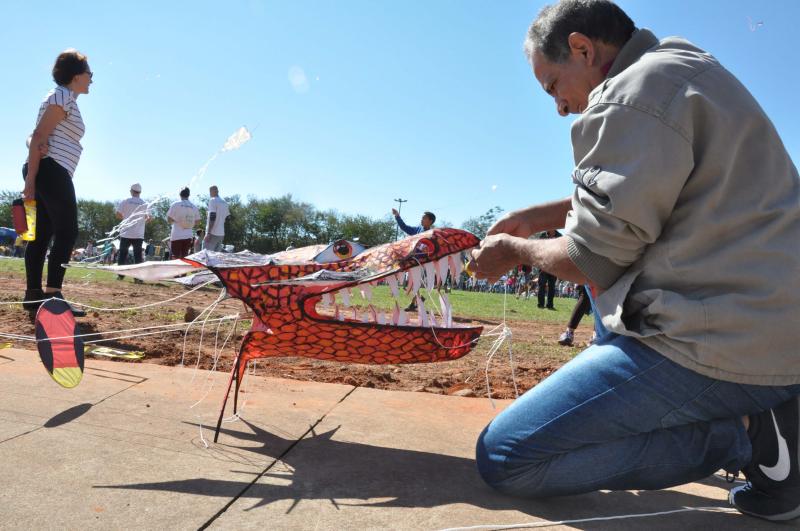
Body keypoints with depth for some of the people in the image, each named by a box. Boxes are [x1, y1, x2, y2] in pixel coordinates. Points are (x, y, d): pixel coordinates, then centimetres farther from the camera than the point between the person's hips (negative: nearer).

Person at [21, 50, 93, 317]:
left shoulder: (66, 100, 24)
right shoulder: (62, 97, -6)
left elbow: (36, 137, 18)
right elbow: (39, 136, -14)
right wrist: (31, 179, -18)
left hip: (50, 174, 10)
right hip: (52, 171, -10)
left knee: (43, 234, 6)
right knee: (67, 232, -13)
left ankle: (33, 294, 8)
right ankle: (53, 295, -17)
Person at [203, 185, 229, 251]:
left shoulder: (212, 200, -8)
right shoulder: (224, 202, 15)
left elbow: (212, 218, -16)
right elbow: (227, 217, 18)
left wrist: (208, 233, -16)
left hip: (213, 233, -8)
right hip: (221, 233, 8)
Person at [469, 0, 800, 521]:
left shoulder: (629, 99, -14)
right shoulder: (686, 69, 17)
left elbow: (593, 260, -12)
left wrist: (515, 250, 6)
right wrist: (538, 215, 23)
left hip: (718, 344, -10)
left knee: (504, 457, -7)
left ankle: (745, 434, -7)